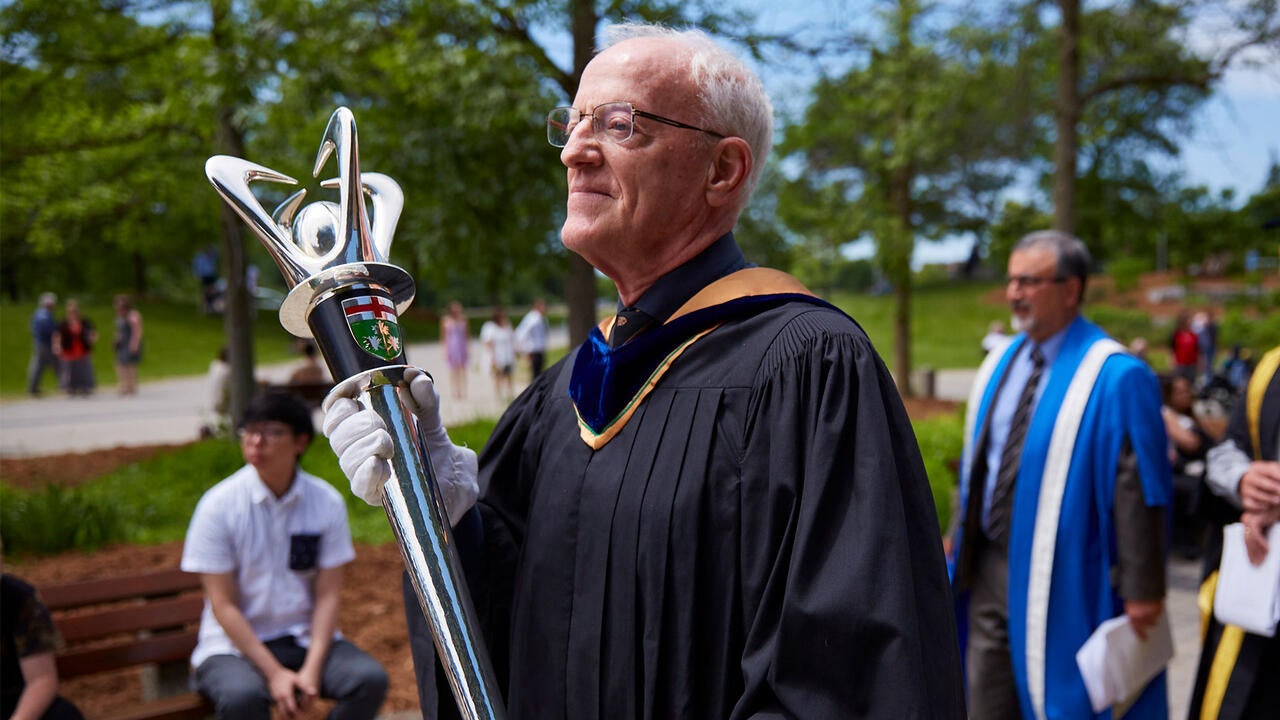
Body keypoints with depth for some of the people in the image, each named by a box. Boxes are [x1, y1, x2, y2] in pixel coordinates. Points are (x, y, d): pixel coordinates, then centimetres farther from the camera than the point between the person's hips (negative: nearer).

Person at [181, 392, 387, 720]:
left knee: (370, 679, -23)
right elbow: (223, 605, -10)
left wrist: (312, 669, -17)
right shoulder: (219, 505, -9)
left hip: (306, 638, 3)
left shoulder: (328, 502, -3)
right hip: (235, 644, -2)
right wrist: (275, 673, -17)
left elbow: (328, 594, -4)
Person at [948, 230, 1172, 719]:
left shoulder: (1116, 379, -14)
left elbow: (1138, 489, -15)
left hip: (1063, 581, -6)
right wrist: (961, 542, 15)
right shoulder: (1000, 366, 7)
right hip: (991, 568, 6)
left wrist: (1141, 588, -16)